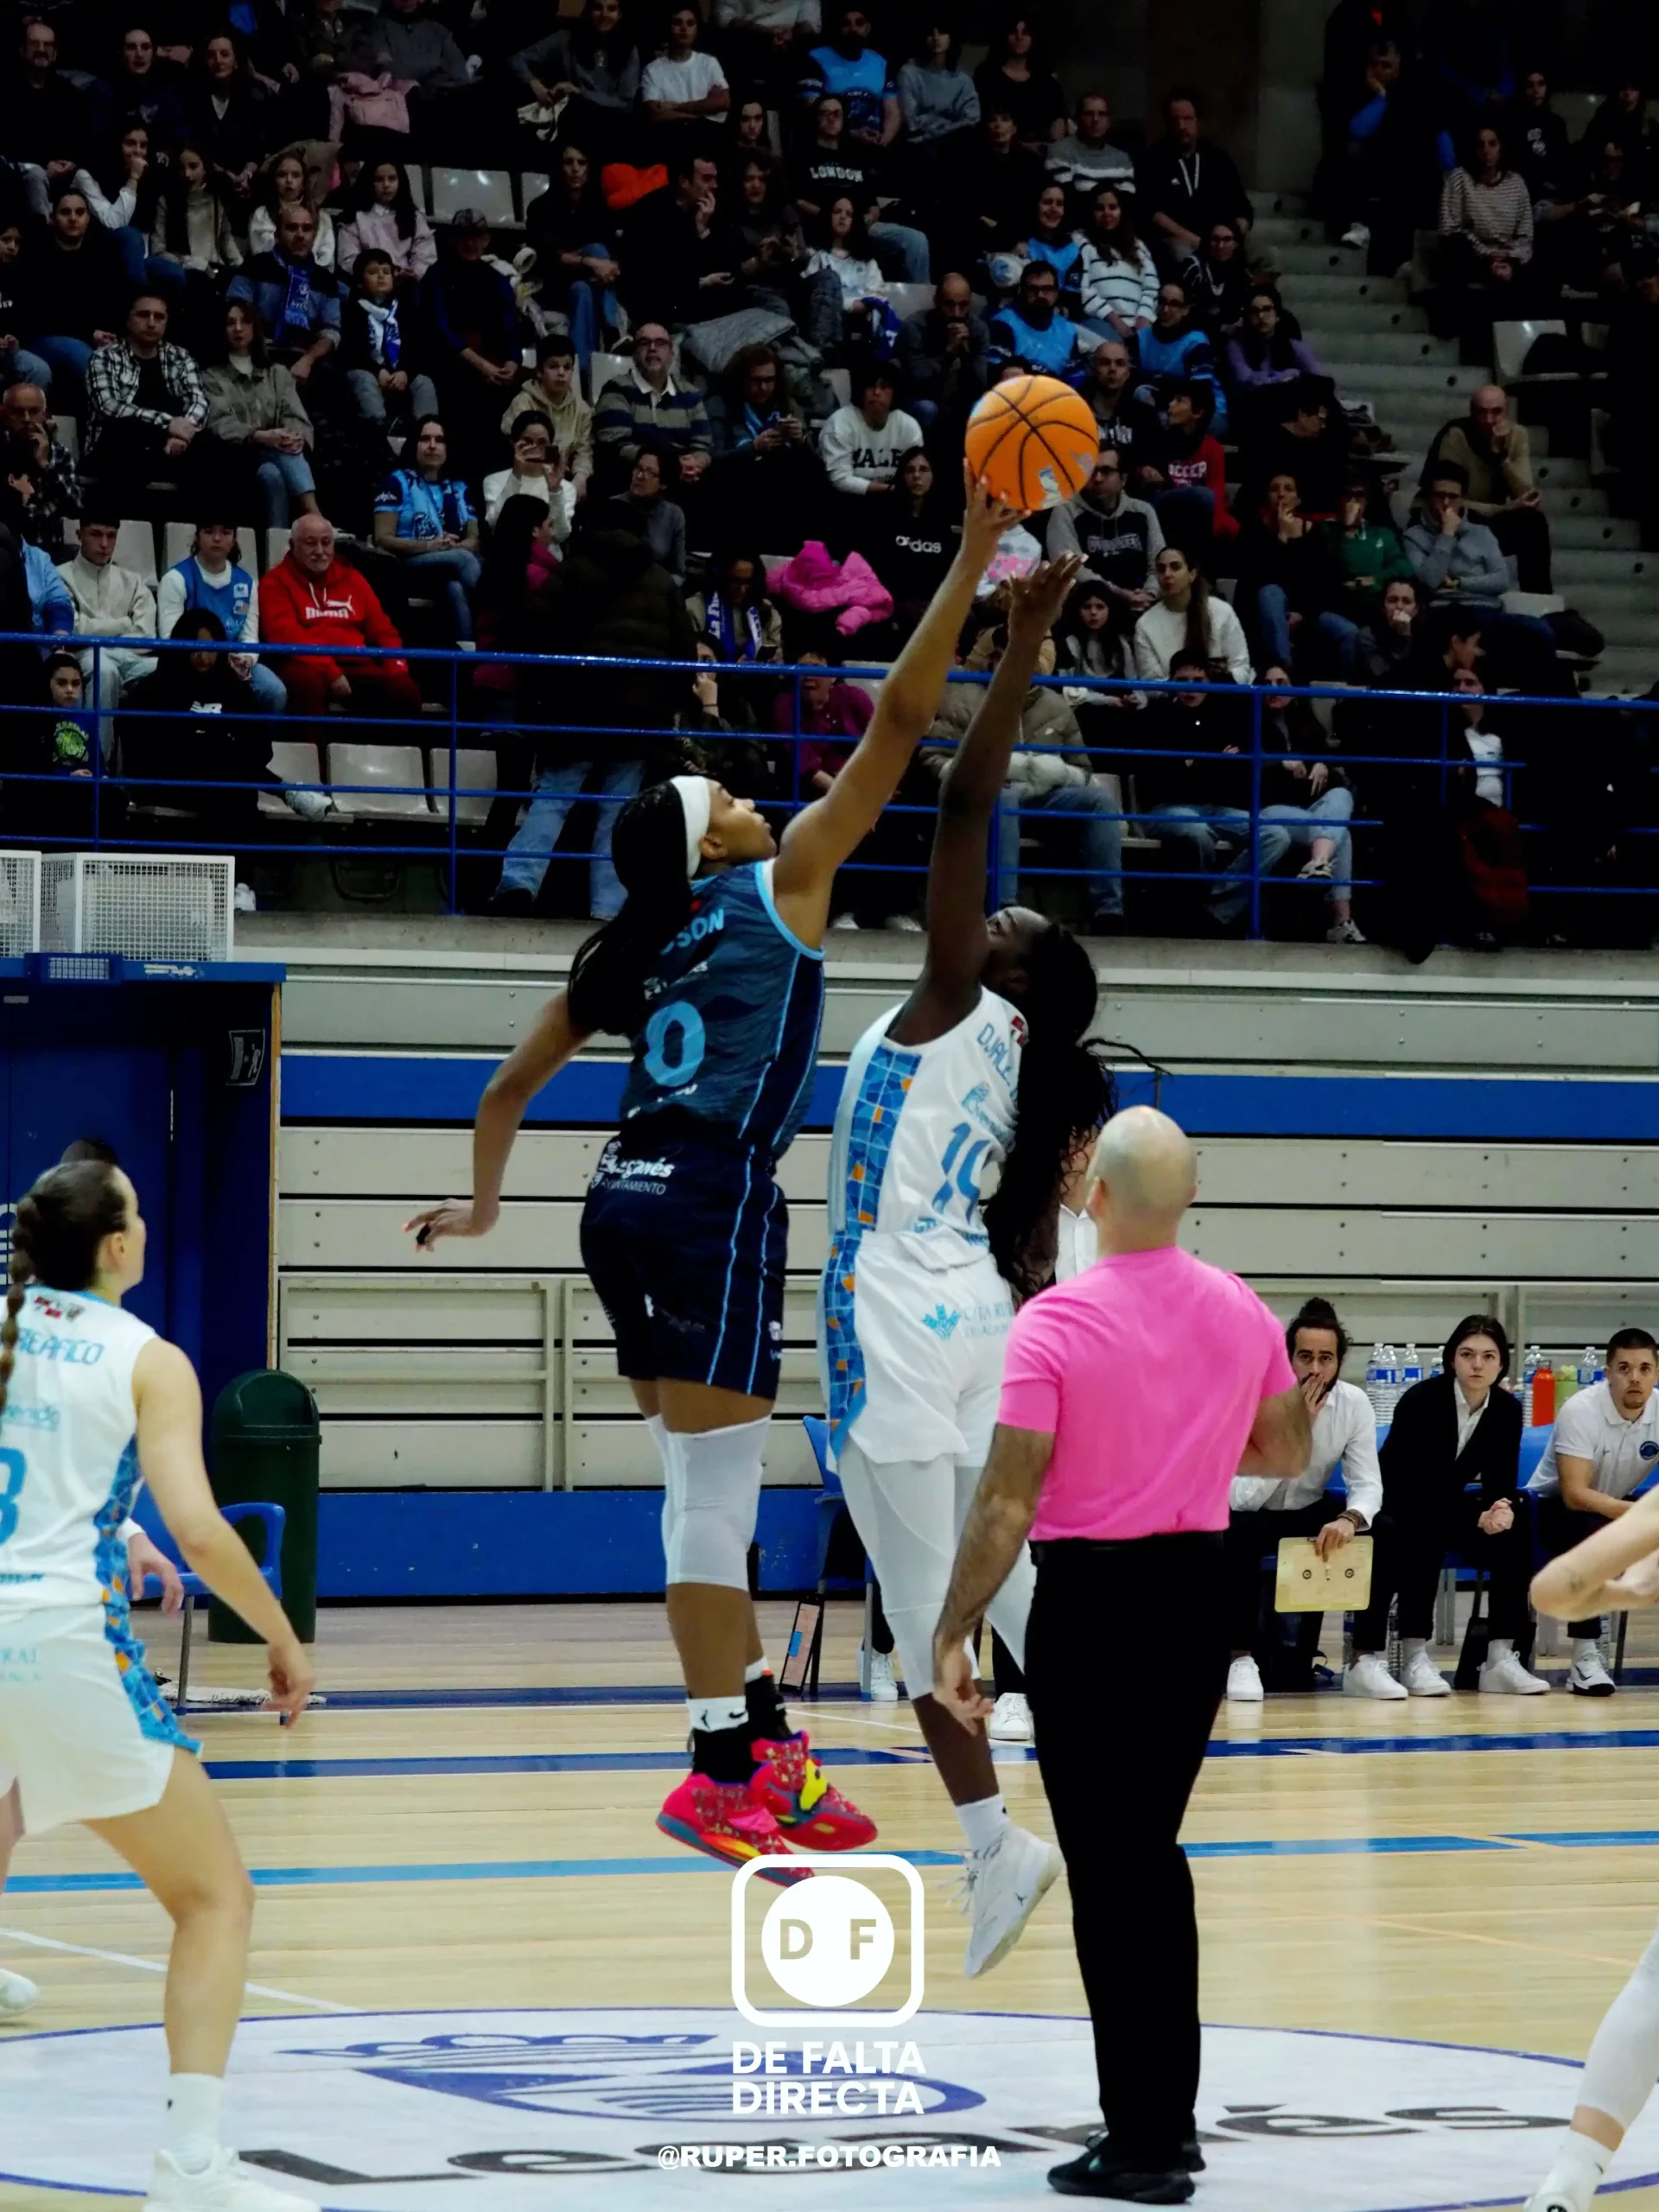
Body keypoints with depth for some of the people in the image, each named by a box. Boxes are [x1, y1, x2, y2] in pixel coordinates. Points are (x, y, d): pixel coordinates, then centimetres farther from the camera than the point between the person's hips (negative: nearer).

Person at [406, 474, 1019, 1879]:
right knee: (716, 1489, -7)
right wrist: (970, 565, 2)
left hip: (630, 1199, 8)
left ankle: (770, 1748, 17)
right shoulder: (781, 883, 4)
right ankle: (720, 1775, -8)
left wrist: (484, 1201, 40)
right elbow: (899, 723, 0)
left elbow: (511, 1087, 26)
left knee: (708, 1487, 13)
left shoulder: (624, 957, 20)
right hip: (713, 1197, -8)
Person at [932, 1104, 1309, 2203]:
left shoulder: (1055, 1322, -16)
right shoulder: (1242, 1312, 0)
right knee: (1153, 1855, 18)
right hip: (1199, 1589, 6)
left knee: (1110, 1870, 0)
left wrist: (954, 1637, -11)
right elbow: (1287, 1451, 14)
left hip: (1091, 1598, -6)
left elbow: (1006, 1501, -18)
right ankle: (1167, 2115, 22)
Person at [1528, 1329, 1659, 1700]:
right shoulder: (1581, 1412, -25)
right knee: (1593, 1531, -37)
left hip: (1619, 1507, 5)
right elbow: (1575, 1494, -31)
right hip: (1557, 1508, -5)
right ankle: (1585, 1659, -32)